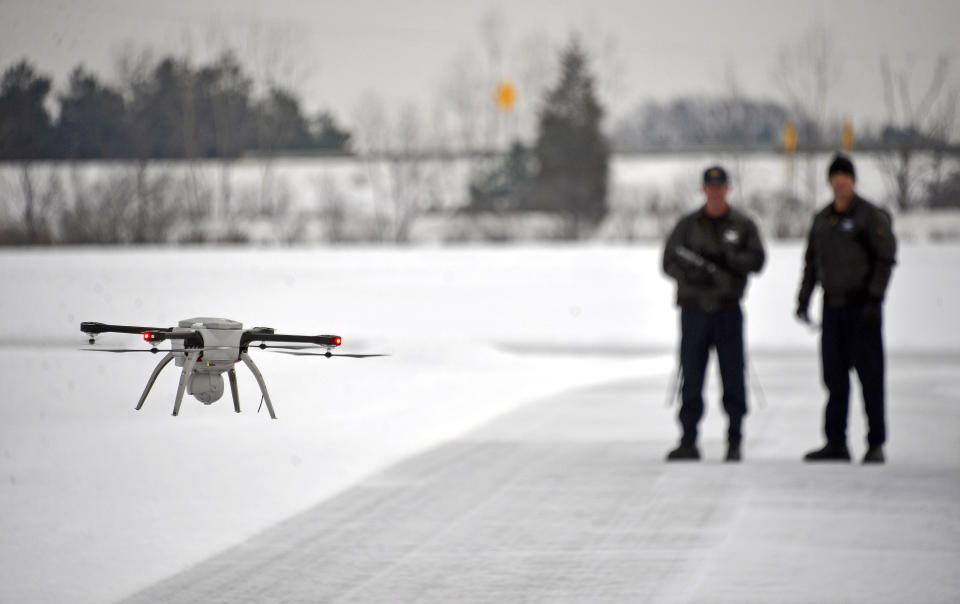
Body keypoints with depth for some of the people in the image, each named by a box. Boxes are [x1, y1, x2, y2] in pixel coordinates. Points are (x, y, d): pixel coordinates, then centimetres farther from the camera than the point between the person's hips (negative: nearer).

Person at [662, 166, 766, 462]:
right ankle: (688, 442, 5)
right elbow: (669, 262, 4)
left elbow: (756, 260, -2)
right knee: (691, 377, 0)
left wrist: (727, 258, -18)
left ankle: (735, 441, 6)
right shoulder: (687, 224, 9)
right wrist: (693, 274, -16)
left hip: (728, 309, -1)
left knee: (732, 375, -2)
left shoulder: (743, 225, 8)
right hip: (694, 307, 1)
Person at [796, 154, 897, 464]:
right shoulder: (822, 219, 13)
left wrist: (875, 299, -16)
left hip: (862, 307, -6)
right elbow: (811, 262, 19)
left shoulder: (871, 216, -6)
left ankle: (876, 444, 2)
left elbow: (886, 259, -9)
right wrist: (803, 300, 12)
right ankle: (836, 443, 11)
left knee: (869, 374, -4)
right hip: (833, 307, 6)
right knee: (834, 374, 6)